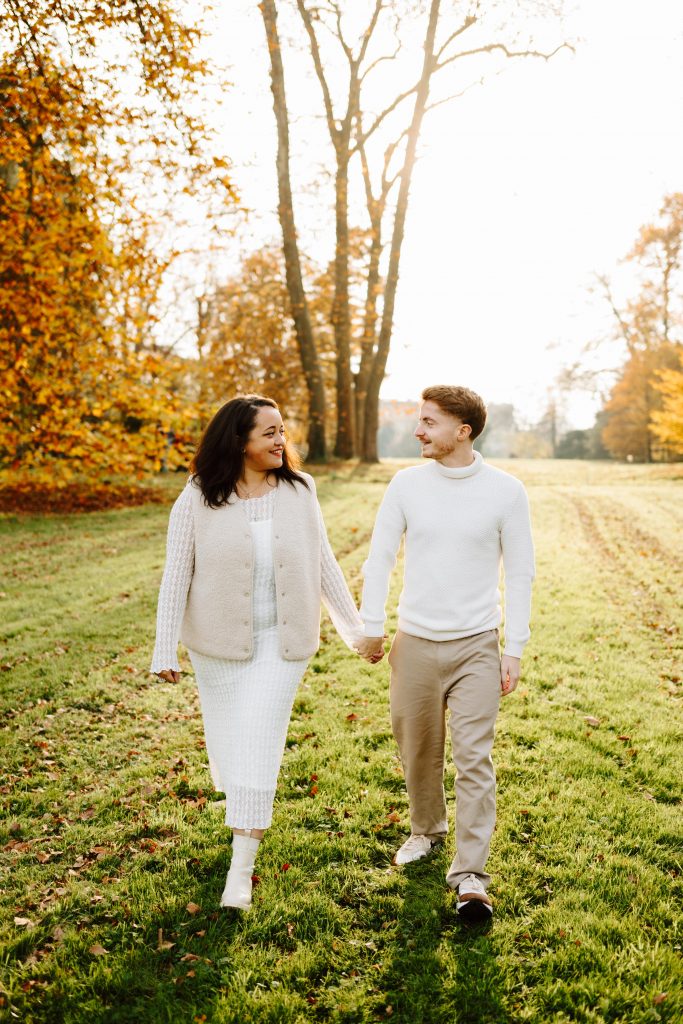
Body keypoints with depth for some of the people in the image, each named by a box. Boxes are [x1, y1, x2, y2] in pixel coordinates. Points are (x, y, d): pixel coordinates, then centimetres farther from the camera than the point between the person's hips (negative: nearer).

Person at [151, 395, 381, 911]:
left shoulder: (298, 491, -4)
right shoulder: (197, 500, -9)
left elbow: (324, 564, 3)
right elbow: (176, 576, -6)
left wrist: (356, 627, 6)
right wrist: (165, 649, -8)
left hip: (282, 642, 0)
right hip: (219, 643, 0)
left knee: (259, 744, -3)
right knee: (227, 741, 15)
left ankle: (242, 867, 8)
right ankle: (241, 804, 49)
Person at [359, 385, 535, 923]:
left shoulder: (505, 491, -6)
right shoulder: (407, 484, -1)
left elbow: (520, 573, -1)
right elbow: (380, 557, 5)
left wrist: (514, 648, -5)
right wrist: (371, 625, 0)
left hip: (477, 646, -2)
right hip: (415, 642, 3)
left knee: (474, 759, -4)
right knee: (418, 752, 15)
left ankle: (471, 873, 7)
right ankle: (427, 828, 40)